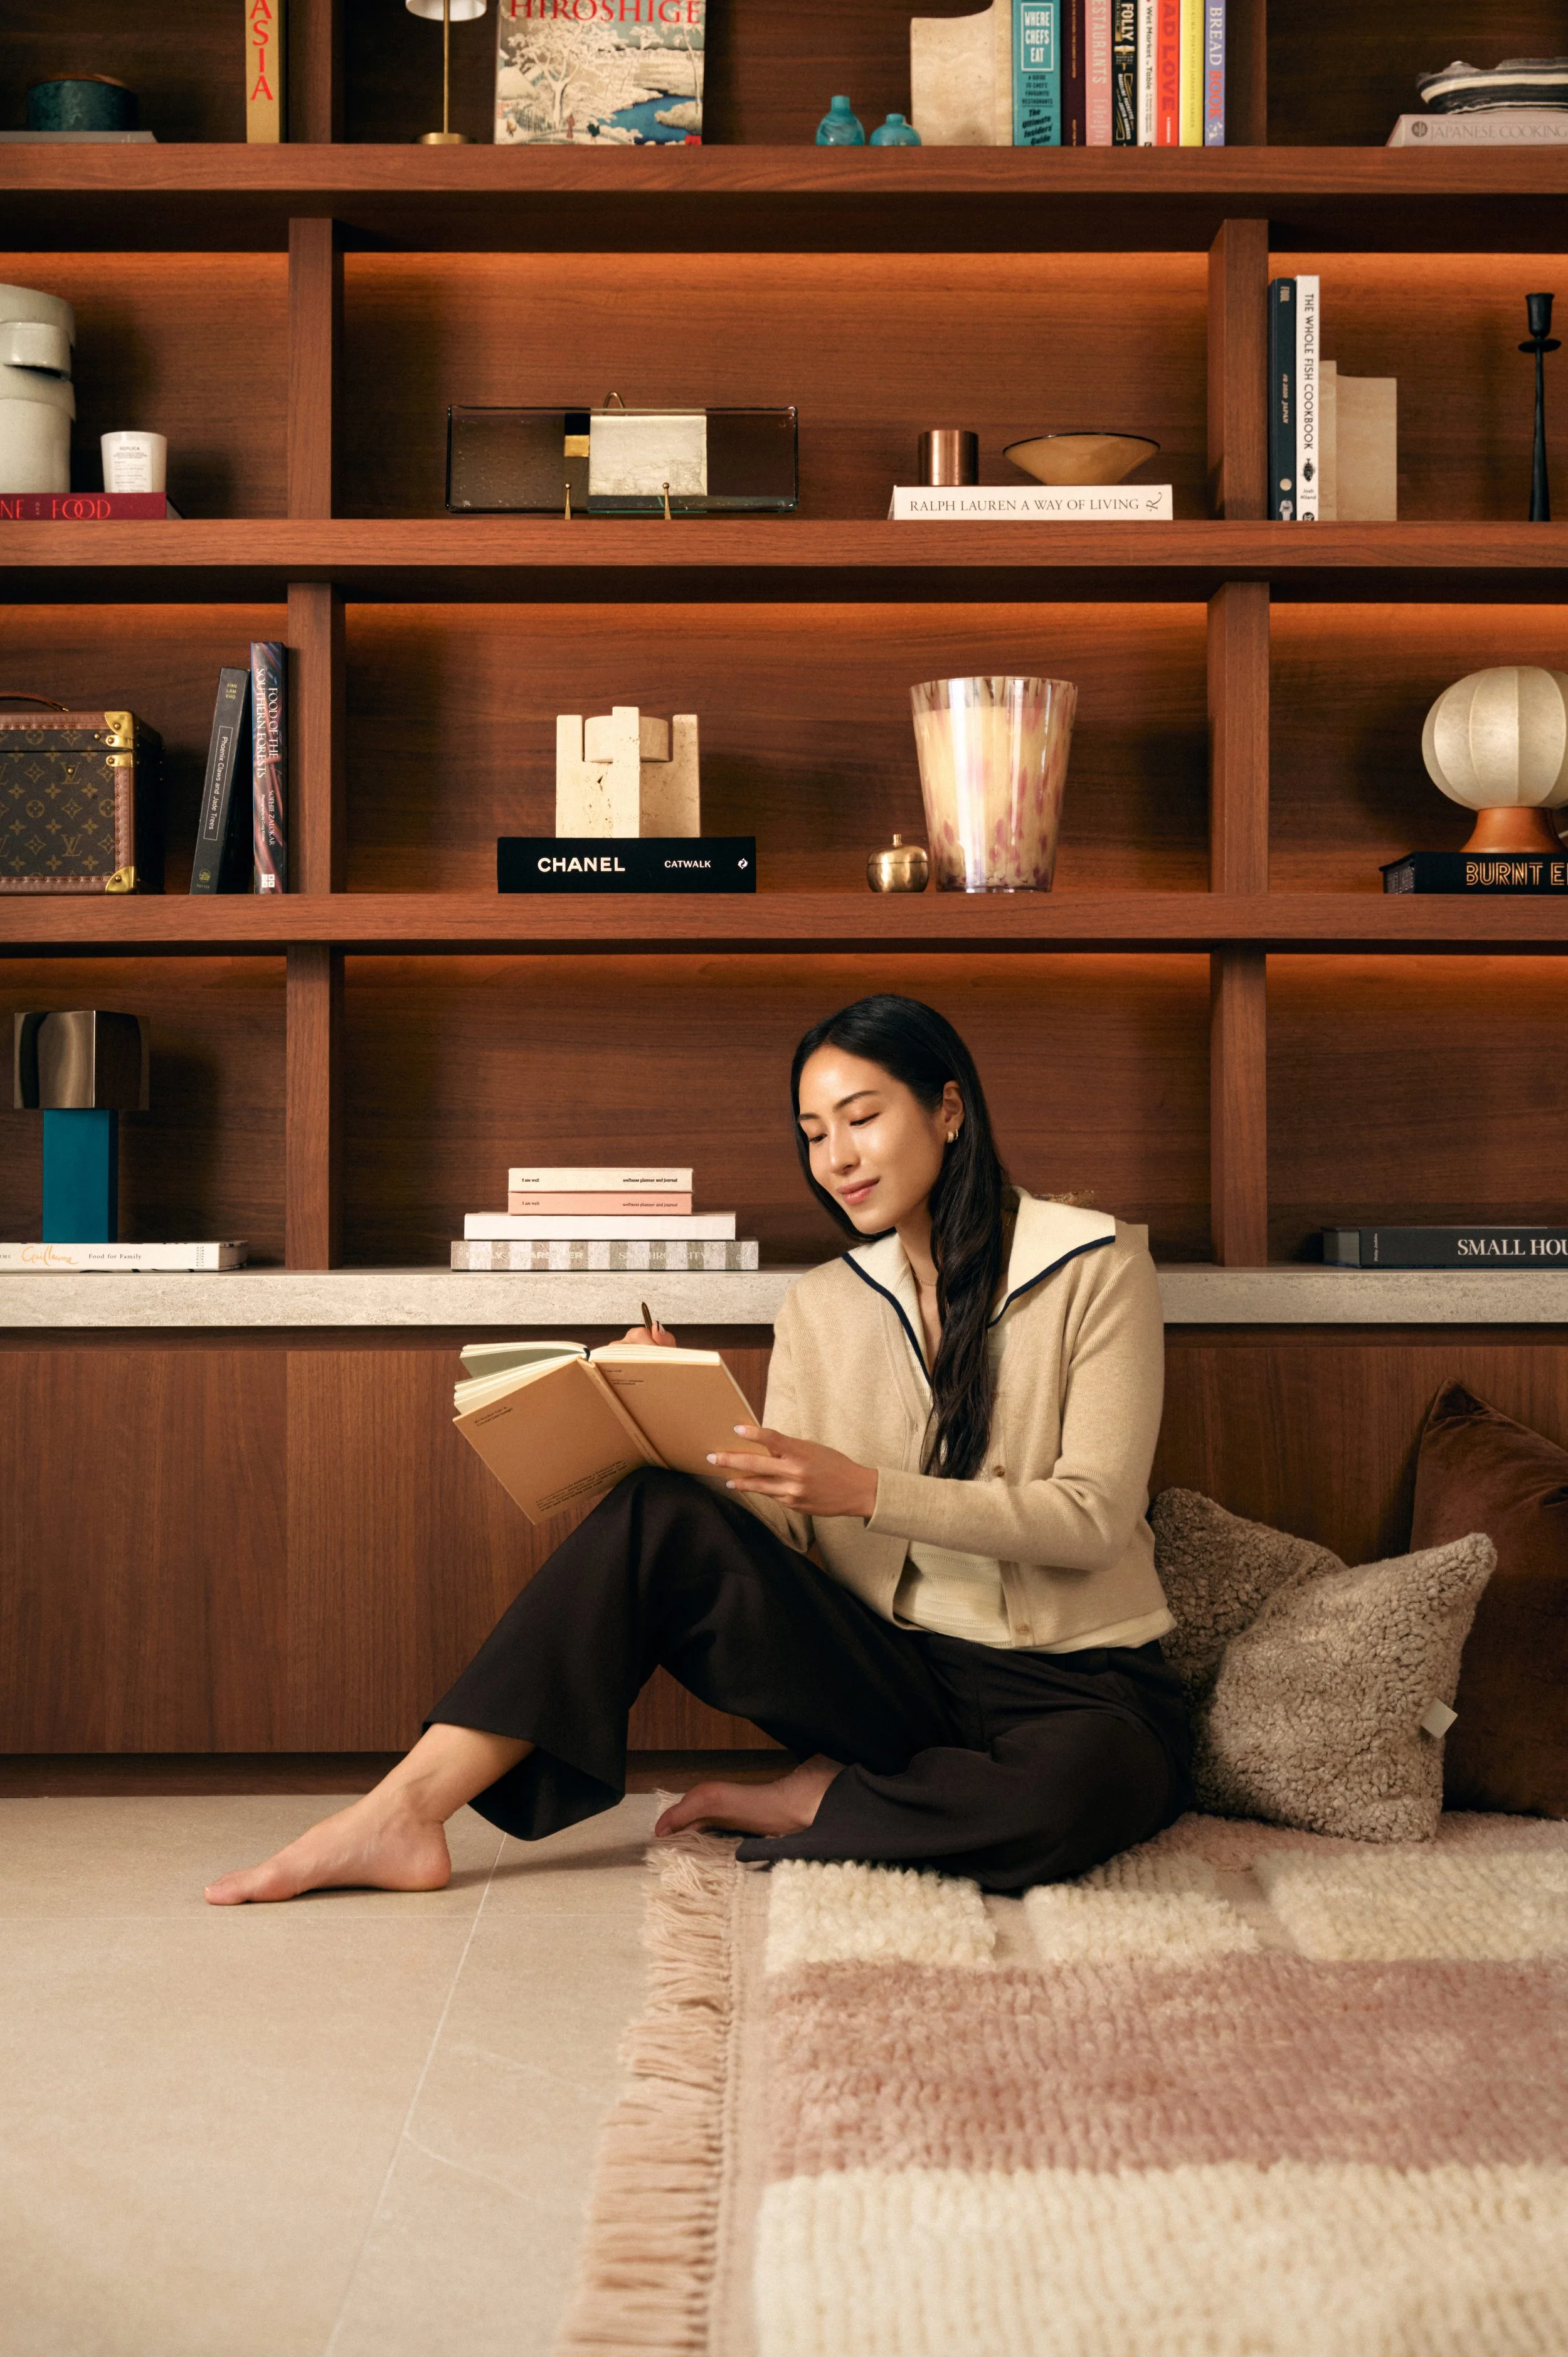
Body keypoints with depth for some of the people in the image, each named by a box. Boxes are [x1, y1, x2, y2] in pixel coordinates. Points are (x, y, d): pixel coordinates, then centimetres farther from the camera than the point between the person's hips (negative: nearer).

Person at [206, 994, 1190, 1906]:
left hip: (1074, 1682, -3)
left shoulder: (1096, 1264, -2)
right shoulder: (822, 1307, 12)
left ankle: (805, 1804, -14)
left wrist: (862, 1490, -21)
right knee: (659, 1516, -21)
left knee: (1087, 1785, -41)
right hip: (894, 1669, 3)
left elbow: (1092, 1516, -12)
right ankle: (404, 1814, -22)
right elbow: (785, 1536, 4)